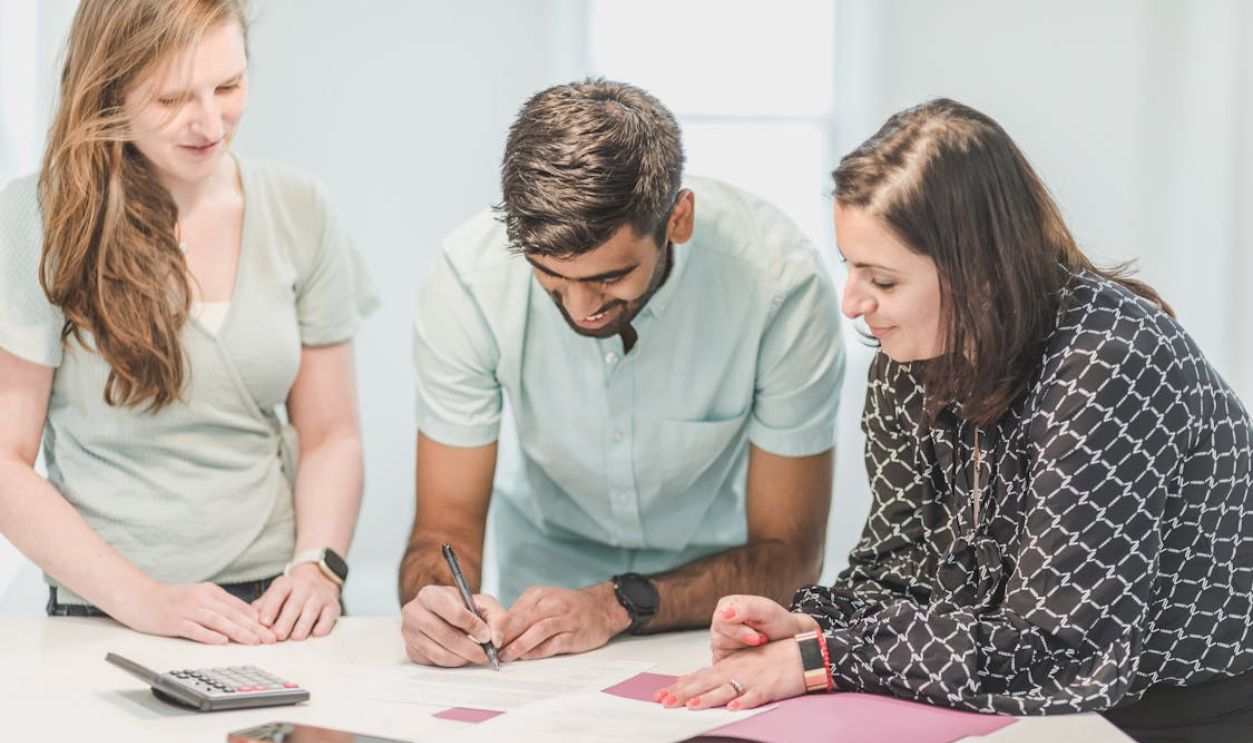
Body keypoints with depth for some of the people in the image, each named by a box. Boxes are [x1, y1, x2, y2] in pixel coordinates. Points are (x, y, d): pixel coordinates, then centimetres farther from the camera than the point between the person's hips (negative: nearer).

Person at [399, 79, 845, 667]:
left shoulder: (781, 281, -25)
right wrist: (431, 598, -33)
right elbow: (448, 520, -11)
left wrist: (618, 605, -29)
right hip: (546, 570, 3)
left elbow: (785, 553, -15)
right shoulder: (467, 276, -21)